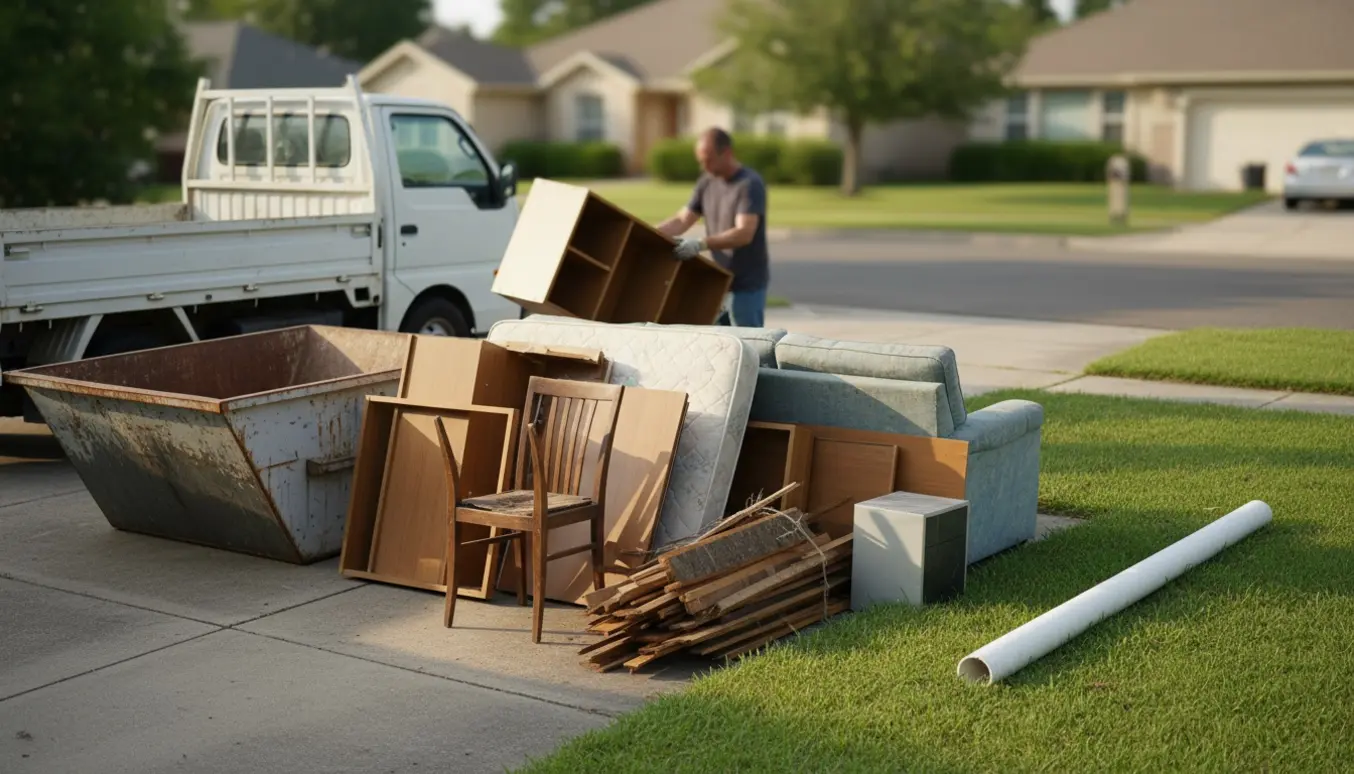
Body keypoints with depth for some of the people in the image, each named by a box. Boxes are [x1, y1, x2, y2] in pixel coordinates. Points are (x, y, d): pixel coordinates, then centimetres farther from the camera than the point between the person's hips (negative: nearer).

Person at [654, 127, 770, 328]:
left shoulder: (750, 184, -16)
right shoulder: (707, 183, 6)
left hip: (747, 285, -7)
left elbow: (744, 234, -27)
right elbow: (682, 221, 9)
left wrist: (702, 243, -39)